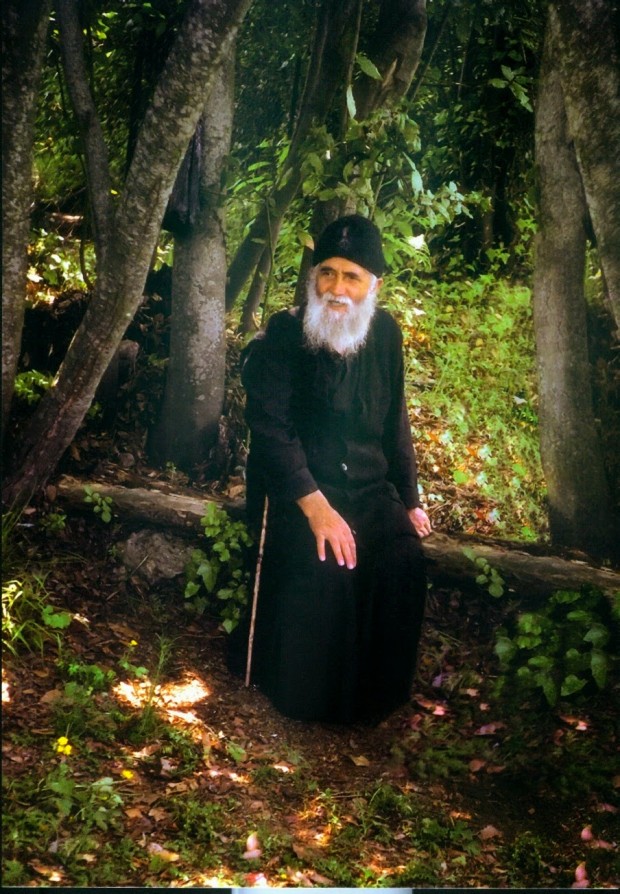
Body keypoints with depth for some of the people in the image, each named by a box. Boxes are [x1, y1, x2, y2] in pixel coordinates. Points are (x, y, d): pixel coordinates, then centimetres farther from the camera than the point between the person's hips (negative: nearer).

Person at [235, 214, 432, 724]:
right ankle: (305, 699, -5)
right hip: (300, 488, -4)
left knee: (404, 562, -19)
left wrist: (410, 499, 11)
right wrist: (316, 505, -26)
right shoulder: (282, 337, -10)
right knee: (321, 568, -29)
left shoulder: (385, 334, 5)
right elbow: (271, 428, -17)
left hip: (370, 486, 5)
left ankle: (376, 697, 2)